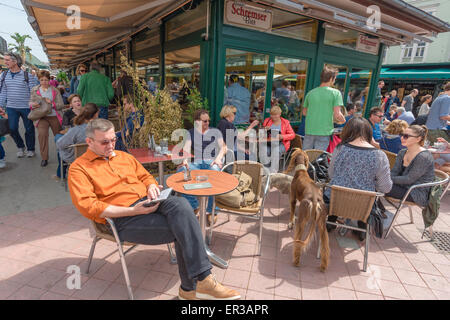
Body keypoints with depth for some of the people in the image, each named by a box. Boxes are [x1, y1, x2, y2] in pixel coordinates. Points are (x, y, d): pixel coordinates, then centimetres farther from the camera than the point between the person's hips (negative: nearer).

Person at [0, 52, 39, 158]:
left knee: (29, 129, 6)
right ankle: (20, 147, 25)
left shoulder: (27, 75, -7)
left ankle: (30, 149, 22)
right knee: (12, 129, 2)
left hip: (26, 107, -3)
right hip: (11, 107, 4)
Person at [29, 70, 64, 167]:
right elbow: (31, 102, 12)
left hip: (55, 116, 0)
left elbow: (61, 105, -2)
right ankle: (44, 158, -8)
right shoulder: (35, 90, 8)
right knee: (42, 134, -19)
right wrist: (33, 105, -11)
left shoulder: (55, 90, 3)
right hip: (41, 117, 0)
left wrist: (52, 103, -19)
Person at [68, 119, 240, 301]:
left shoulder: (123, 156, 23)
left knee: (179, 203, -29)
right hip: (124, 220, -5)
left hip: (147, 203, 5)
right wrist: (133, 210, -18)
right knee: (184, 228, -26)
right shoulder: (79, 168, 3)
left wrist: (152, 187, 0)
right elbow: (87, 205, -9)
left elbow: (145, 176, 27)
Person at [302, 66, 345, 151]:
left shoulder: (310, 93, 7)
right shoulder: (335, 93, -5)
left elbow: (304, 112, 16)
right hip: (324, 132, -3)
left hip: (309, 131, 4)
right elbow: (337, 115, -10)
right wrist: (343, 120, 10)